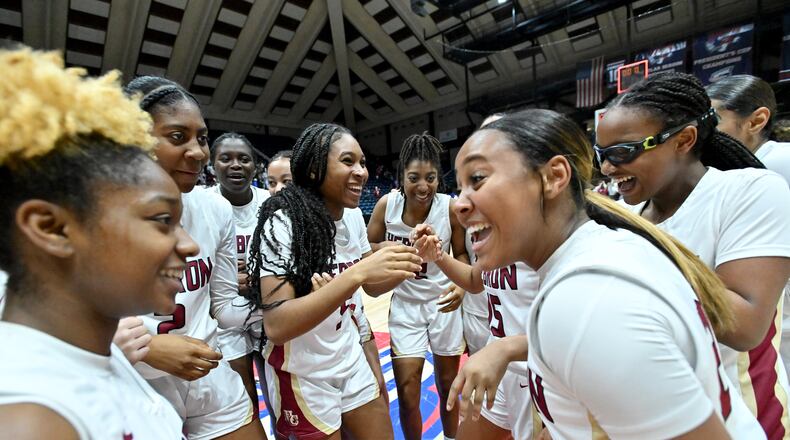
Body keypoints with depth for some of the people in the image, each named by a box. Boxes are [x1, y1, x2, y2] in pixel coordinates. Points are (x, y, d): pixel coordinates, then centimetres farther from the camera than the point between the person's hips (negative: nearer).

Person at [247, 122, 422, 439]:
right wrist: (356, 274, -41)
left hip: (350, 359, 6)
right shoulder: (283, 223, -24)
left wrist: (406, 266, -15)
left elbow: (372, 286, 4)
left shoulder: (353, 215, -4)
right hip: (302, 374, -5)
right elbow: (276, 326, -32)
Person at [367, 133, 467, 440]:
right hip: (405, 305, 0)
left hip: (444, 303, 0)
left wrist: (461, 286, -22)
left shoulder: (451, 208, -18)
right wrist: (385, 248, -24)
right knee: (407, 394, 3)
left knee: (448, 385, 19)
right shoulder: (387, 204, -16)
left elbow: (461, 254, -3)